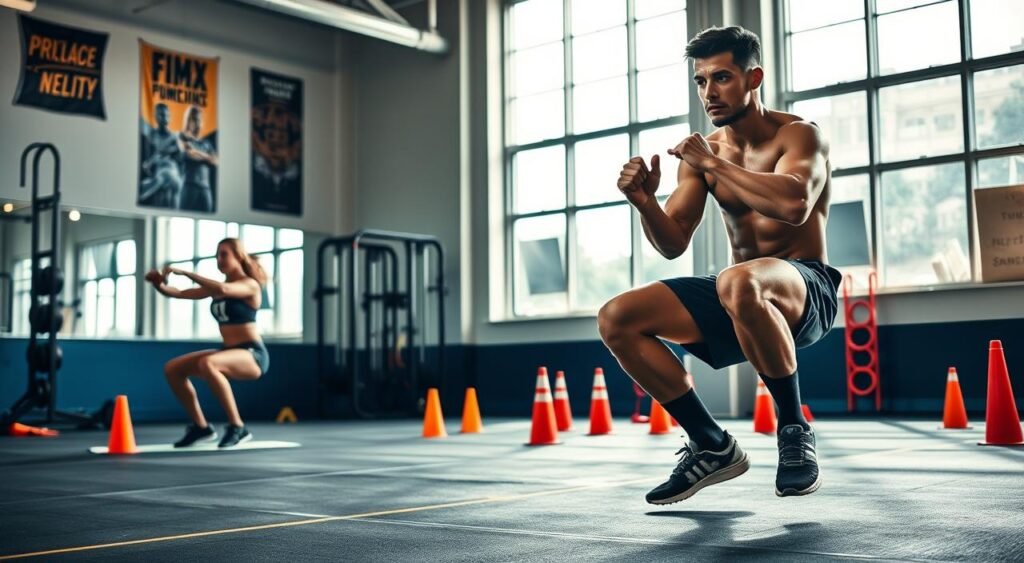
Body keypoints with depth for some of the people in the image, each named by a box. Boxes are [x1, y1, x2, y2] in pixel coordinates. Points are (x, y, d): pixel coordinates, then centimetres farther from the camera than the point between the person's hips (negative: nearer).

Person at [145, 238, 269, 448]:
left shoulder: (250, 284, -9)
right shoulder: (217, 287, 13)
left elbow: (223, 290, -31)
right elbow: (180, 293, 6)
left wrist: (185, 272, -30)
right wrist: (159, 284, -14)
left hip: (252, 355, -8)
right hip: (229, 353, 8)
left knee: (207, 364, -36)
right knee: (172, 369, 3)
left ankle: (237, 427, -28)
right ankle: (200, 427, 12)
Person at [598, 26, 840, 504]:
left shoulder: (797, 135, -7)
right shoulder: (701, 151, 8)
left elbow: (795, 204, -30)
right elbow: (673, 244, 6)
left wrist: (714, 163, -21)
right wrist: (644, 202, -15)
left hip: (805, 290, -6)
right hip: (740, 298, 7)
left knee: (739, 283, -41)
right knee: (616, 319, -9)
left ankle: (794, 430, -20)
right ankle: (712, 446, -1)